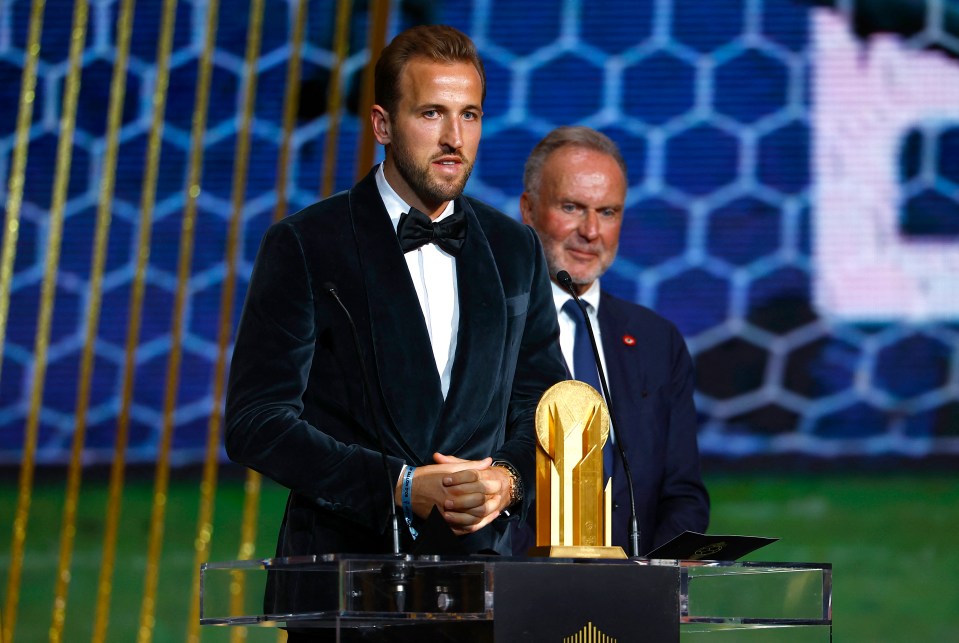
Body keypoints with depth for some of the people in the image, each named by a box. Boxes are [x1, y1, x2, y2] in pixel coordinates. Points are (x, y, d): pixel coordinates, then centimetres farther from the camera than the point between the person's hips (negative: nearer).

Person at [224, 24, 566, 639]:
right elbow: (256, 422, -8)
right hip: (342, 576, -3)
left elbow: (545, 405, 16)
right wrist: (401, 487, -15)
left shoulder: (515, 249, 12)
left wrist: (509, 479, -6)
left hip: (479, 568, 3)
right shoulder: (304, 246, -2)